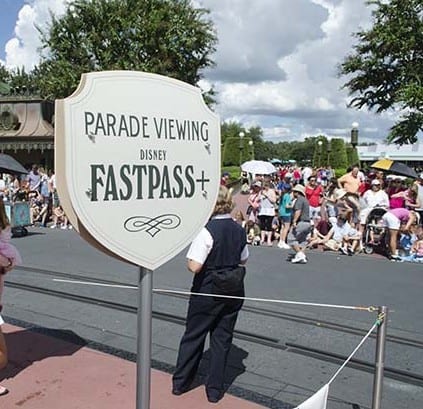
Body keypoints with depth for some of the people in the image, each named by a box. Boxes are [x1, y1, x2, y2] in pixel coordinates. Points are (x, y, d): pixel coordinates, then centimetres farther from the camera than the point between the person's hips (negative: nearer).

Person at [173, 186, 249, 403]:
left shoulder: (207, 230, -20)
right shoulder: (239, 229, 0)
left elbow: (194, 266, -23)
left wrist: (193, 261, -3)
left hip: (208, 290, -4)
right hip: (234, 290, 5)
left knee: (193, 336, 13)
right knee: (222, 338, 14)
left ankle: (180, 382, 28)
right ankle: (215, 389, 22)